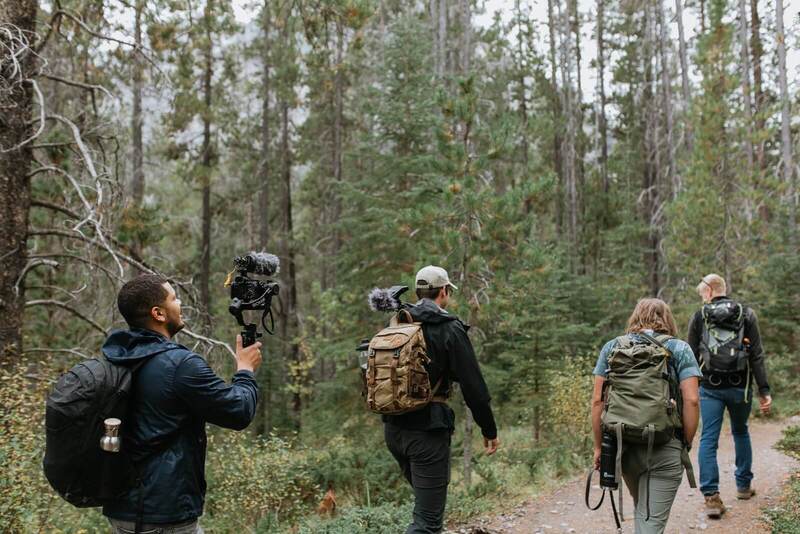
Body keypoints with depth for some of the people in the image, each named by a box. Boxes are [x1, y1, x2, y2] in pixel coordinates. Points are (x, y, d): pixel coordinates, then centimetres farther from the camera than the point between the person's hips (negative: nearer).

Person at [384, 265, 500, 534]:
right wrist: (489, 430, -1)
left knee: (425, 499, 26)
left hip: (392, 428, 7)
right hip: (427, 430, -7)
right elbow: (473, 385, -10)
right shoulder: (450, 329, -9)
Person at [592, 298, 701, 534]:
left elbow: (598, 400, 3)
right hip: (664, 448, -3)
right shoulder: (680, 349, 3)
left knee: (641, 509, 25)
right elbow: (691, 400, -7)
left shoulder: (612, 347, 8)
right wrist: (686, 443, 3)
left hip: (623, 445, 3)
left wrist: (598, 446, 8)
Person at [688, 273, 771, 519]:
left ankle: (711, 496, -9)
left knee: (708, 440, -1)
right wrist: (764, 390, 0)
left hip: (710, 387, -2)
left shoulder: (699, 317, 0)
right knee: (741, 433, 22)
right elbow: (757, 356, -2)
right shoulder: (747, 315, 2)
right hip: (740, 386, 2)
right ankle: (743, 486, 31)